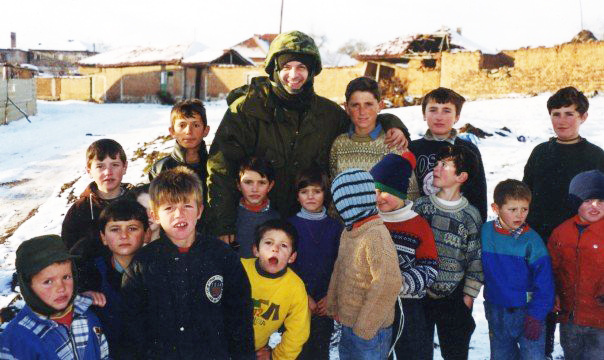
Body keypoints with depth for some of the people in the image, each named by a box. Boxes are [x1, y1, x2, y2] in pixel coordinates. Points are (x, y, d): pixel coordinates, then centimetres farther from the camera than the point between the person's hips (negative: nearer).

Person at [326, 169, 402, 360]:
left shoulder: (376, 235, -23)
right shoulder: (348, 232, 4)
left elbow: (389, 284, -27)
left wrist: (365, 328, -21)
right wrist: (333, 305, 11)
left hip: (370, 331, -8)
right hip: (348, 324, 8)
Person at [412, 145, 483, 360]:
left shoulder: (471, 216, -5)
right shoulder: (420, 206, -2)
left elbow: (476, 260, 0)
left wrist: (469, 296, 0)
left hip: (453, 299, -1)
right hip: (419, 295, 1)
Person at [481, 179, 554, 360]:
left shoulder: (532, 240, -14)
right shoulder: (485, 232, -6)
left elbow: (544, 282, -11)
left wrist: (536, 315, -12)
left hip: (526, 311, -3)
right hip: (496, 310, 3)